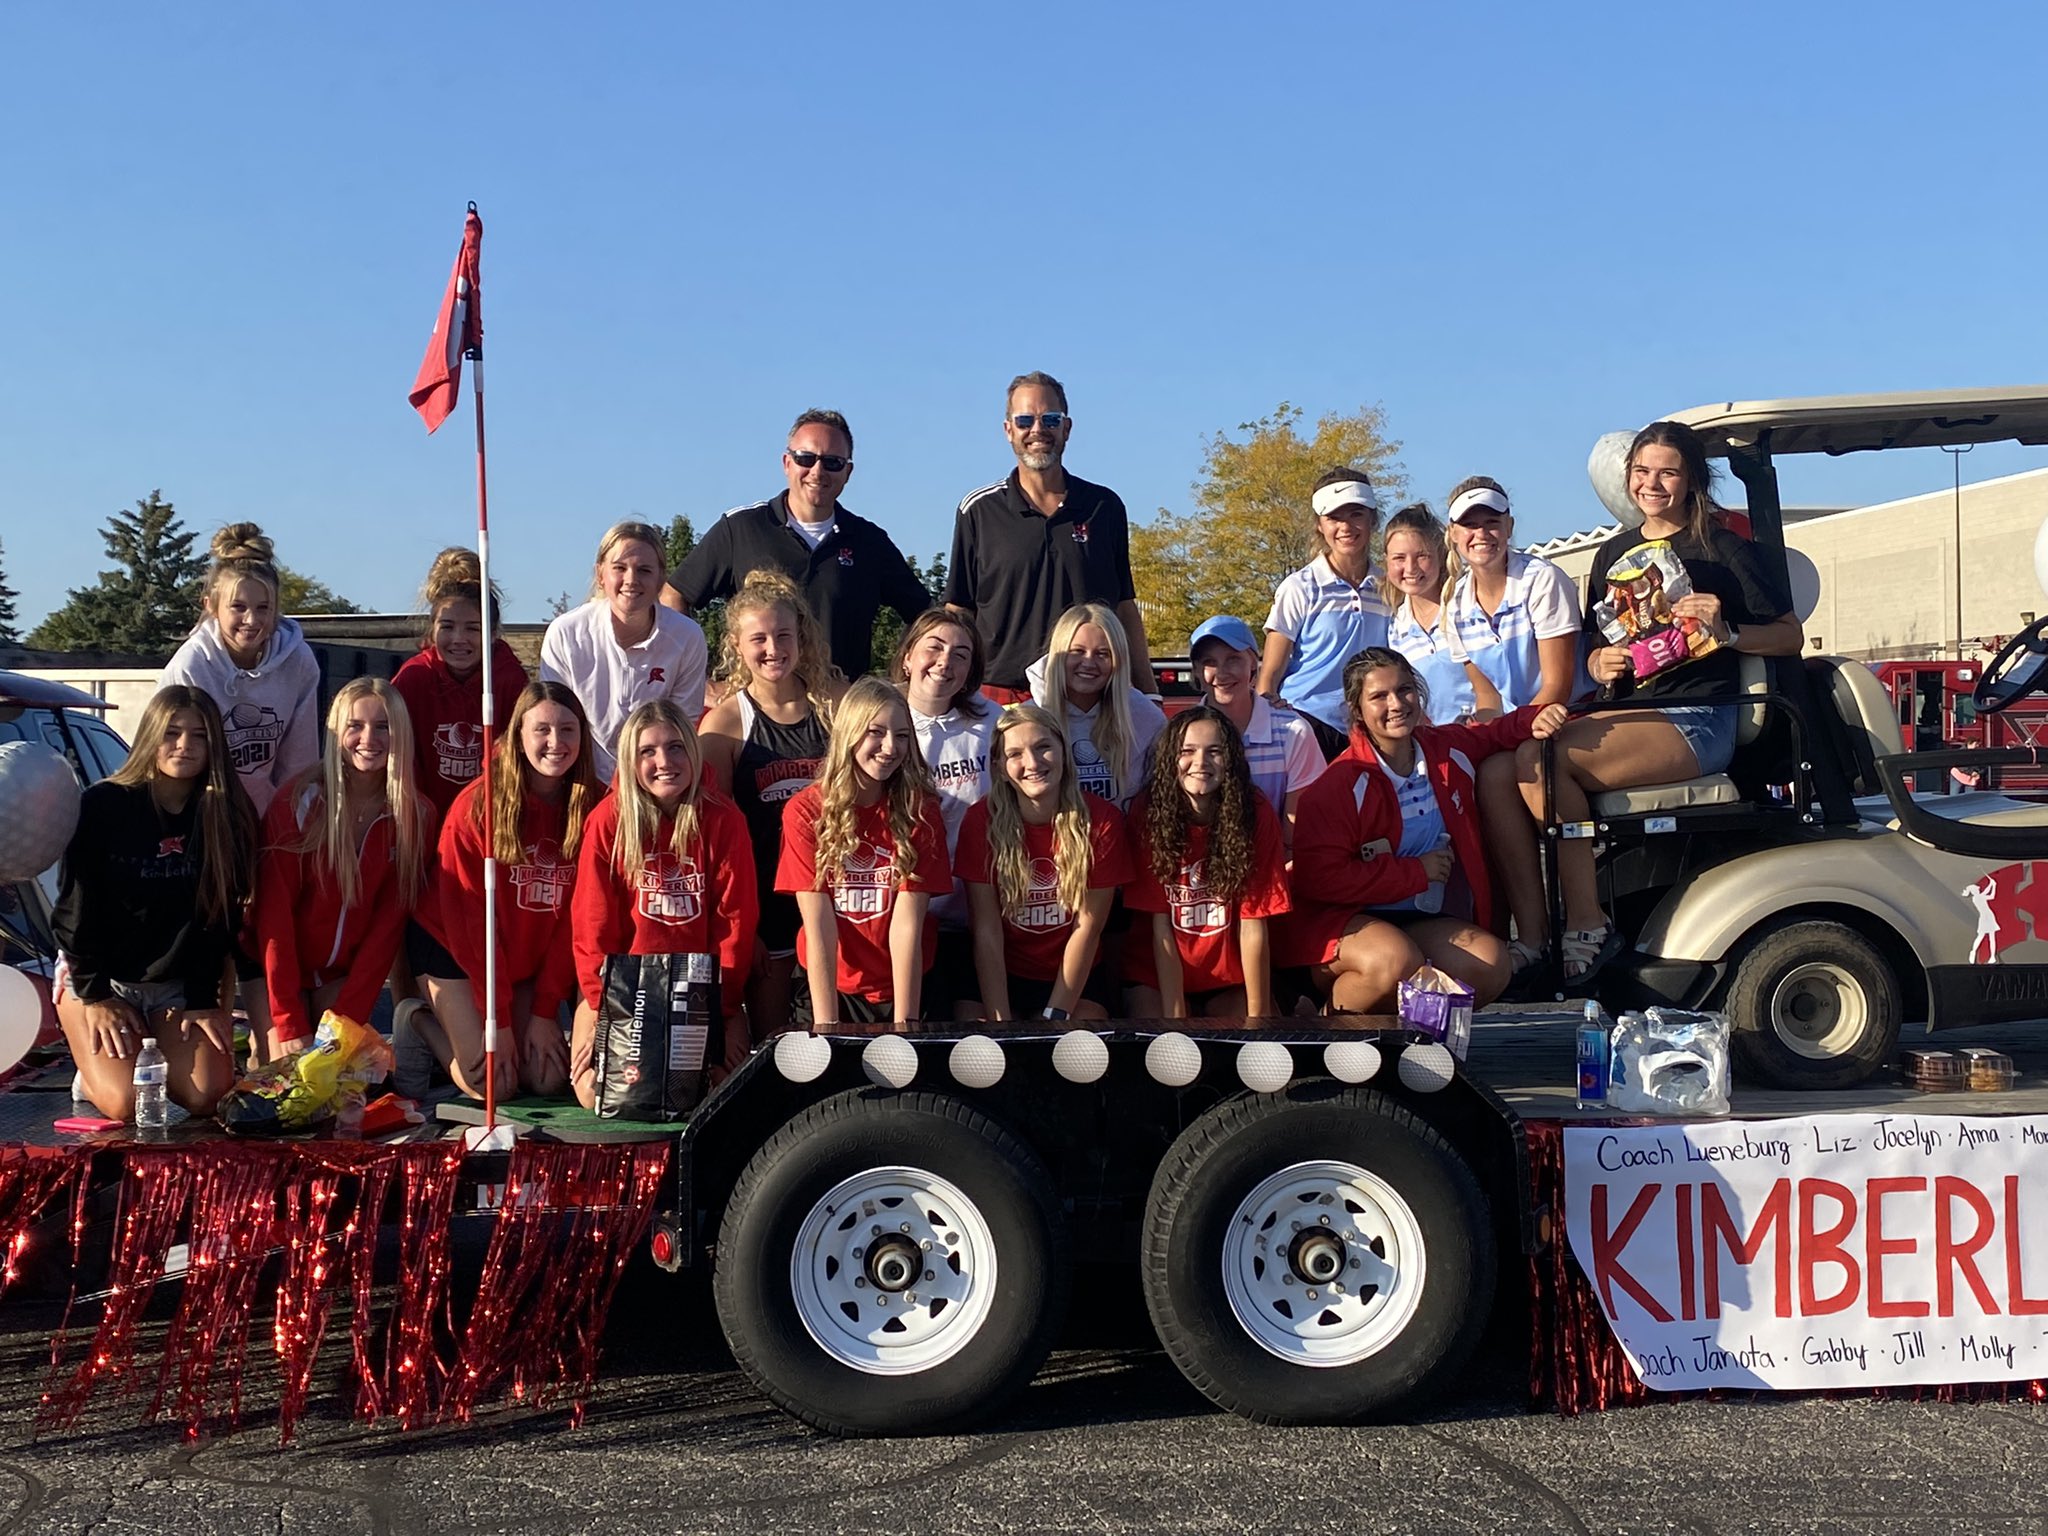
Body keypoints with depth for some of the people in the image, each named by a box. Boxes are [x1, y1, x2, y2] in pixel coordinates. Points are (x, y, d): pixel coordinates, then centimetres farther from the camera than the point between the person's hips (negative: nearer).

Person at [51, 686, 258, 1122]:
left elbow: (221, 917, -3)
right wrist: (96, 996, -10)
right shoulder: (101, 806, -12)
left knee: (206, 1096, -17)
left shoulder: (227, 818, -5)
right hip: (97, 977, -2)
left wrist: (202, 999, -8)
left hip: (180, 984, 2)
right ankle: (94, 1070, 16)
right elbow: (75, 909, -8)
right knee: (125, 1104, -20)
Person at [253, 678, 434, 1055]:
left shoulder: (416, 815, -8)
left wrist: (348, 1016, -13)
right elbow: (274, 911, -16)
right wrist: (289, 1023, -21)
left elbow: (390, 920, -6)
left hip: (345, 973, 2)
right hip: (280, 969, -2)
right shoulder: (299, 802, -17)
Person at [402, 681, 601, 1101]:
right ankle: (423, 1027, 13)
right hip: (453, 947, -4)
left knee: (550, 1080, -6)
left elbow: (575, 917, -6)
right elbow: (467, 918, -17)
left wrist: (545, 1012, -10)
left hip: (527, 960, 5)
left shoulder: (591, 808, -9)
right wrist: (498, 1020, -17)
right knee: (492, 1085, -14)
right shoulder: (478, 804, -19)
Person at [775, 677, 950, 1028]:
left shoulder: (922, 812, -7)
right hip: (825, 986, 0)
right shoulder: (805, 812, -8)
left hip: (904, 988, 1)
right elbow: (819, 925, -14)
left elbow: (907, 925, -13)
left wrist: (904, 1024, -20)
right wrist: (826, 1025, -20)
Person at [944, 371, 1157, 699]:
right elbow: (959, 613, 6)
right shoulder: (978, 510, 6)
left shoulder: (1105, 507, 10)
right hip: (1002, 694, -1)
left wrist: (1148, 695, 9)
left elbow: (1125, 609, 13)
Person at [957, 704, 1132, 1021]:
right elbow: (987, 933, -13)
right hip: (1001, 977, 0)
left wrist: (1055, 1015, -15)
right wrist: (1000, 1023, -20)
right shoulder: (981, 821, -10)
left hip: (1077, 977, 1)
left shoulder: (1101, 820, -10)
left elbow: (1087, 927, -9)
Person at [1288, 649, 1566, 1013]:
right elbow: (1319, 878, -20)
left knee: (1491, 963, -23)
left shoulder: (1449, 748, 6)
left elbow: (1494, 733, 29)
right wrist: (1417, 872, -13)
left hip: (1424, 922, 6)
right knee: (1398, 962, -37)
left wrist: (1533, 720, 5)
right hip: (1345, 920, -6)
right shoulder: (1341, 784, -13)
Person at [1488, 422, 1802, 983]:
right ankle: (1530, 937, -22)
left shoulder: (1723, 547, 2)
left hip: (1695, 721, -6)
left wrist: (1727, 633, -15)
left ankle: (1587, 926, -21)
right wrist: (1600, 662, 0)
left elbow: (1791, 636, 3)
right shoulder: (1614, 553, 19)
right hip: (1625, 714, 6)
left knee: (1541, 759, -29)